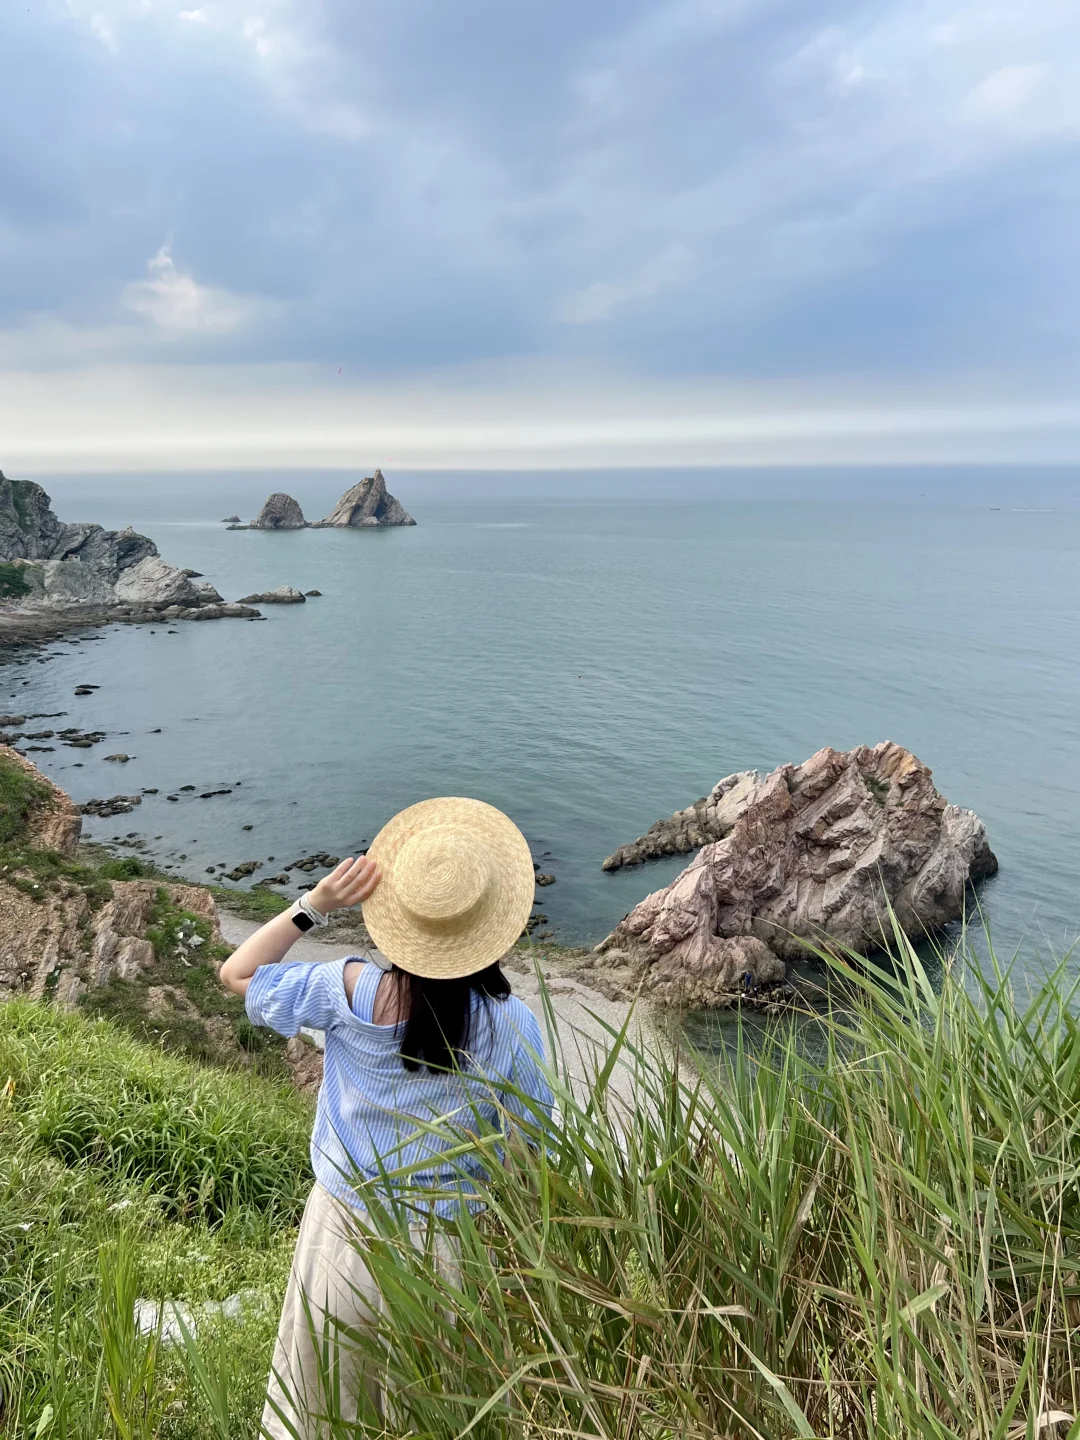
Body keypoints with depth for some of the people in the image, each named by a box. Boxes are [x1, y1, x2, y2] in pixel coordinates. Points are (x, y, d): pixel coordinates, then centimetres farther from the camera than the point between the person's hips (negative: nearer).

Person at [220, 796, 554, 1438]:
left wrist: (315, 905, -12)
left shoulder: (351, 991, -22)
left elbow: (238, 974, -7)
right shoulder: (511, 1024, -22)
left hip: (347, 1223, 1)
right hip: (447, 1241, 0)